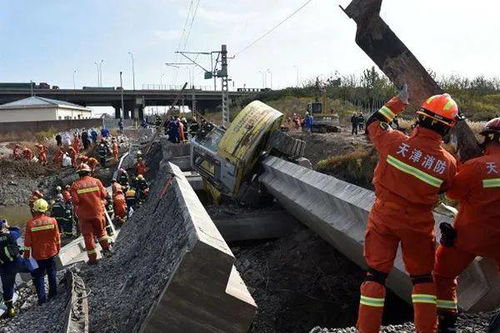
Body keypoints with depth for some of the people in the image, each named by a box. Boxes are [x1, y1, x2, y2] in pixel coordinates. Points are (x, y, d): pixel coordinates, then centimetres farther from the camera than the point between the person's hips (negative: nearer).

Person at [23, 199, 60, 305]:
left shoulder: (30, 223, -16)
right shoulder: (52, 221, -10)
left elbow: (27, 241, -10)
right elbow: (57, 237, -1)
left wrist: (26, 254, 3)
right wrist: (58, 248, 14)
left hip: (38, 254, -2)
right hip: (51, 252, 2)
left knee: (38, 276, 10)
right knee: (52, 273, 17)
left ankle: (42, 297, 8)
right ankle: (53, 293, 27)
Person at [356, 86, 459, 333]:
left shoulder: (396, 142, -18)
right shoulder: (448, 163, -12)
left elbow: (372, 124, 2)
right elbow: (442, 191, 6)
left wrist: (399, 101, 10)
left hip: (385, 218, 0)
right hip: (419, 225, 1)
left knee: (376, 274, 8)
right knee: (422, 277, 19)